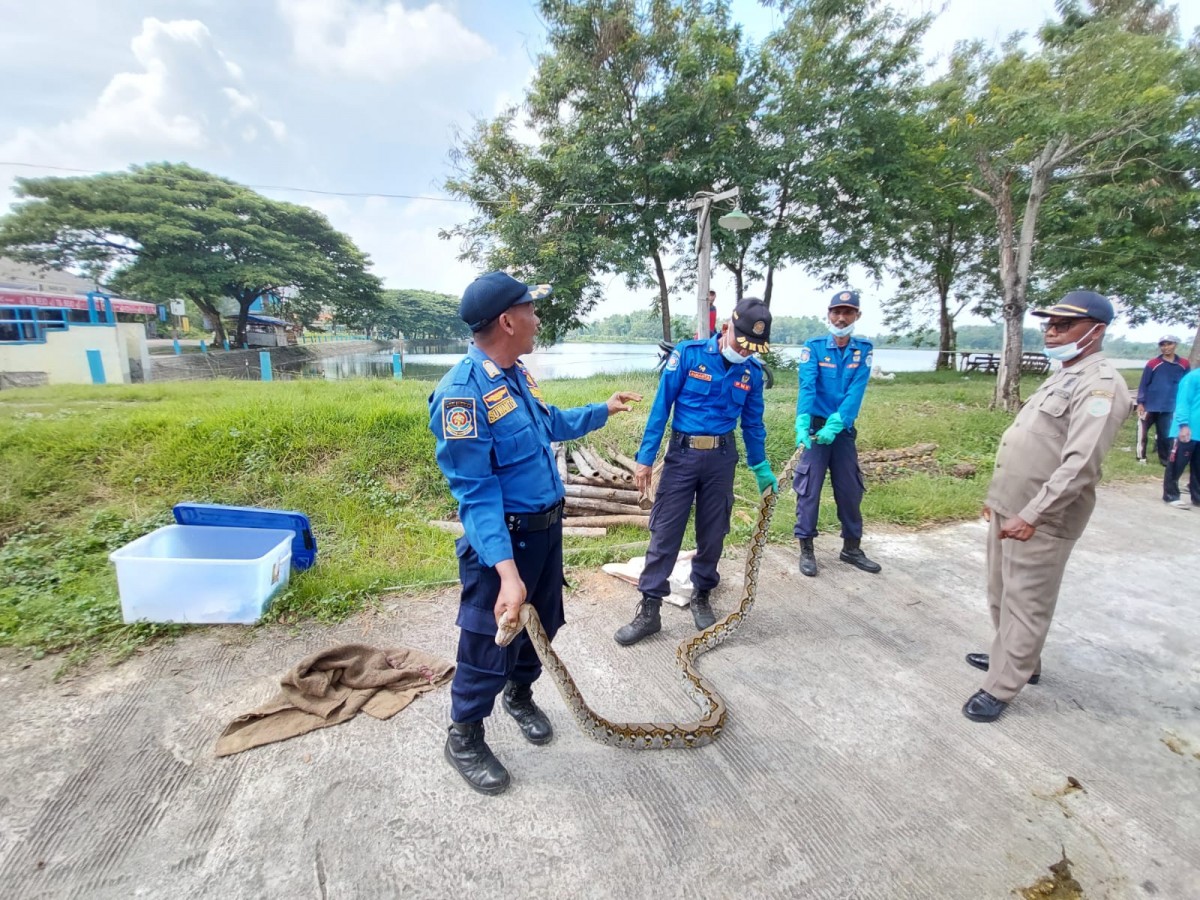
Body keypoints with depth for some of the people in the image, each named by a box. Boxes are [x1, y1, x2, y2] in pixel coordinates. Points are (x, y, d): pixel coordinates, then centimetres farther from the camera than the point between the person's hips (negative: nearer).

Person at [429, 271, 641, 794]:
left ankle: (520, 694, 51)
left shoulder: (518, 375, 3)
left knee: (543, 623, 24)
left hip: (547, 527, 9)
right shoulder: (462, 392, -25)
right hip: (503, 540, -8)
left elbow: (553, 424, 22)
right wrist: (507, 570, -34)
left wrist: (604, 410, 30)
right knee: (489, 642, 8)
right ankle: (464, 738, 34)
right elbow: (476, 493, -28)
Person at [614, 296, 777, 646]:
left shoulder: (752, 371, 3)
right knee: (665, 532, -1)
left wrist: (762, 469, 18)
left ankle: (701, 597, 31)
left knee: (712, 534, 11)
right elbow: (661, 407, -9)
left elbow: (753, 424, 13)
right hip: (682, 454, -3)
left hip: (722, 459, 3)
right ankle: (649, 609, 9)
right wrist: (645, 458, -11)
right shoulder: (688, 354, -9)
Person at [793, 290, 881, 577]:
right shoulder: (813, 347, -5)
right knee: (809, 488, 1)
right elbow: (807, 387, -19)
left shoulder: (863, 350, 2)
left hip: (844, 430, 3)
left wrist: (835, 424, -27)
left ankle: (852, 547, 28)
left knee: (851, 490, 11)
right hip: (815, 426, -3)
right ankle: (806, 548, 14)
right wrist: (802, 422, -35)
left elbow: (856, 392, -12)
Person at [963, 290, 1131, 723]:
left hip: (1040, 520, -9)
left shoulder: (1099, 385, -14)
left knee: (1026, 604, 2)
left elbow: (1079, 464, -24)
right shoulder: (1061, 377, 17)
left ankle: (1000, 687, 13)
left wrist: (1032, 514, -25)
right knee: (1002, 594, 20)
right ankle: (1015, 659, 38)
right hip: (1009, 510, 10)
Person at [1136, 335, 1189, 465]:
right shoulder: (1152, 364, -6)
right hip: (1150, 405, -2)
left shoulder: (1183, 364, 4)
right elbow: (1143, 384, -4)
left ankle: (1164, 458, 19)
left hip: (1168, 407, 3)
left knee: (1165, 434, 9)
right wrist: (1140, 403, -8)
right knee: (1143, 432, 2)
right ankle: (1141, 456, 13)